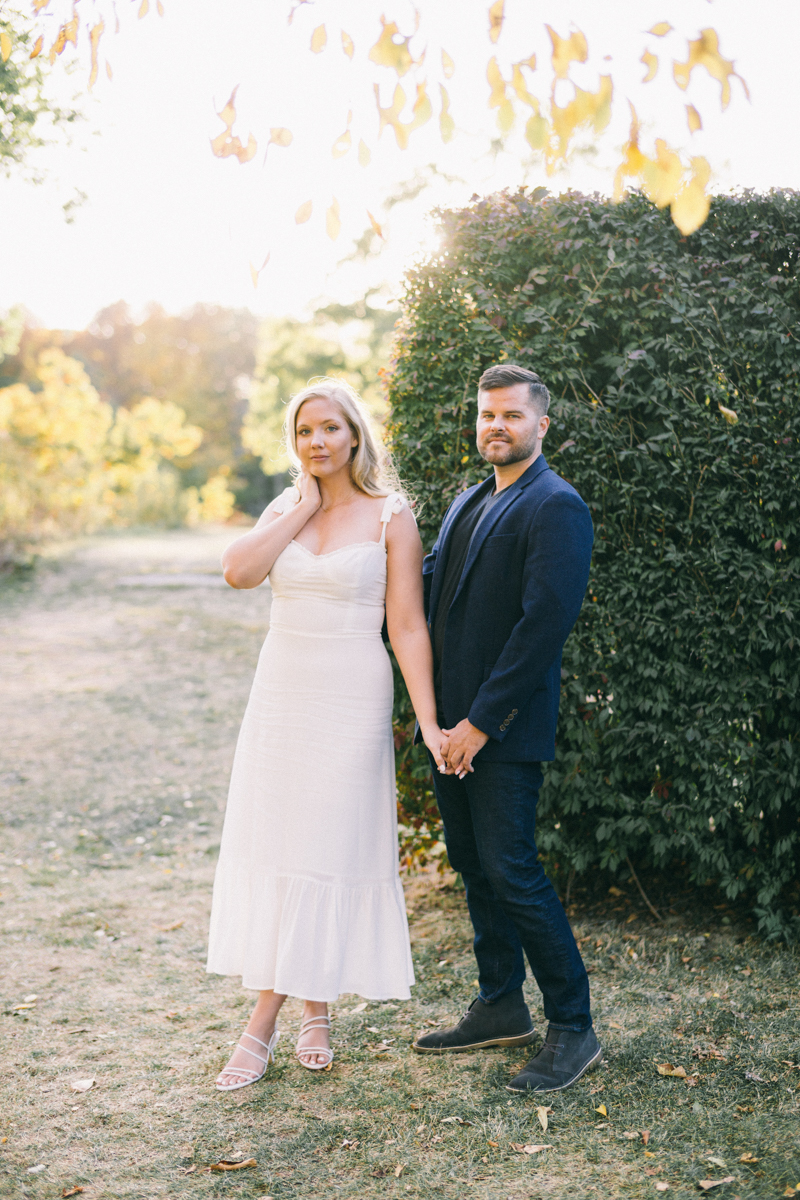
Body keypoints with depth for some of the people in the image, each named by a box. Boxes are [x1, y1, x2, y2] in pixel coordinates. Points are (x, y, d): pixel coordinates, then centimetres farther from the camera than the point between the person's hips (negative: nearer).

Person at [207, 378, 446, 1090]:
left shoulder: (390, 518, -4)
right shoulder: (286, 510, 8)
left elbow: (408, 629, -8)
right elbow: (239, 571, -12)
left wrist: (430, 723, -14)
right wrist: (305, 506, -8)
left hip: (352, 704, -4)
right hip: (281, 697, 4)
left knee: (330, 849, 1)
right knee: (270, 845, 4)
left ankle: (314, 1008, 13)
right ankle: (287, 1015, 15)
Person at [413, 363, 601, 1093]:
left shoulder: (556, 508, -12)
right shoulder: (469, 504, 17)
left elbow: (546, 622, -19)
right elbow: (427, 584, 19)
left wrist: (481, 722, -20)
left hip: (503, 730, -9)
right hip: (452, 721, 9)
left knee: (510, 871, -7)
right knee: (474, 867, 15)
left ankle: (573, 1028, 7)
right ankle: (501, 1009, 29)